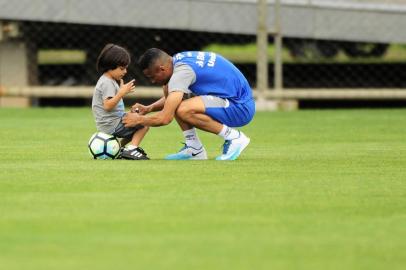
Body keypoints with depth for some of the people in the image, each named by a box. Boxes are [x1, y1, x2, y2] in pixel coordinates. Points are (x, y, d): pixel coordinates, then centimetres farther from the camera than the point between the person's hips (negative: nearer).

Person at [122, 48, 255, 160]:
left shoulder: (182, 72, -23)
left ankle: (234, 137, -11)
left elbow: (165, 118, -25)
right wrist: (149, 108, 11)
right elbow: (170, 97, 25)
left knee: (183, 110, -31)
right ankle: (194, 150, 9)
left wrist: (139, 120, -9)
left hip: (240, 109, -10)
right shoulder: (178, 59, 5)